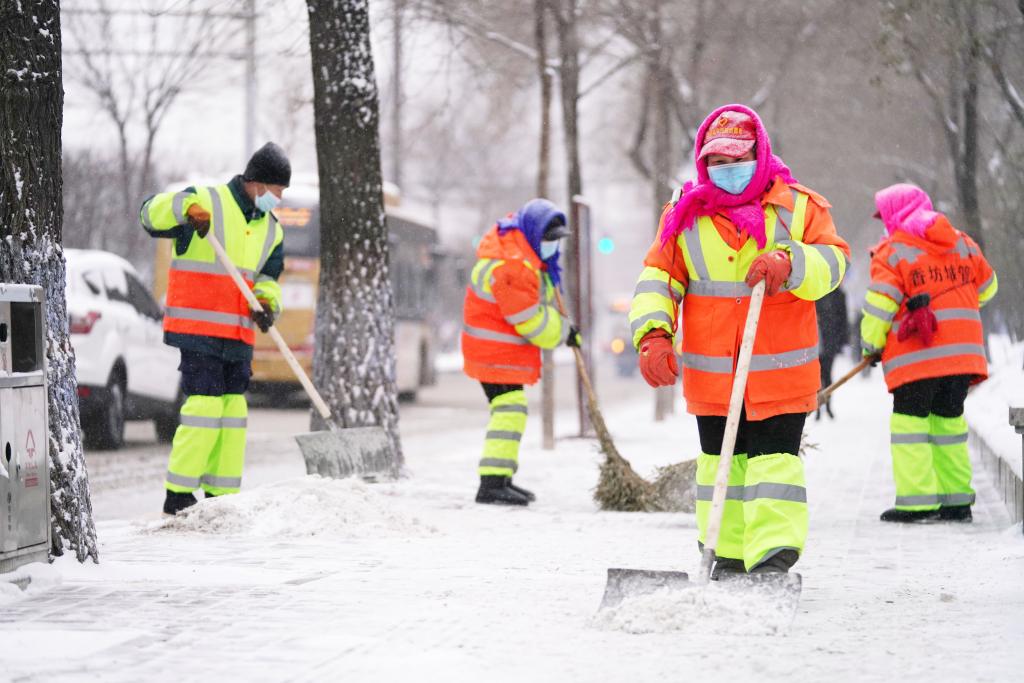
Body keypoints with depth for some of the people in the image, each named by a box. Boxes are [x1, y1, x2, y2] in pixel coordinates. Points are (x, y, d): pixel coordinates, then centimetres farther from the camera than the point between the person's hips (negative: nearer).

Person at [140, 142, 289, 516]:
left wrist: (266, 303, -3)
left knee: (233, 409, 7)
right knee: (205, 404, -14)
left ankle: (221, 496, 15)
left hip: (238, 336, 8)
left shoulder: (271, 230, 15)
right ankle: (178, 496, -9)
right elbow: (151, 213, -14)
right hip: (197, 328, -8)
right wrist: (186, 208, -33)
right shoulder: (207, 202, -7)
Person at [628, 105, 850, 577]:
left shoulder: (798, 208, 0)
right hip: (710, 374, 3)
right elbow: (658, 279, 1)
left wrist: (789, 263, -31)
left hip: (780, 373, -3)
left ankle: (773, 558, -12)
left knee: (774, 458, -9)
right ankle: (728, 556, 21)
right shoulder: (685, 215, 5)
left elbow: (832, 262, -10)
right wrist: (653, 335, -15)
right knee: (720, 460, 11)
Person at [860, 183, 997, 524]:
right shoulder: (963, 244, 13)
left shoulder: (892, 251, -5)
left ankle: (917, 501, -9)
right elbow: (986, 288, 25)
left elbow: (880, 305, -9)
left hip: (917, 355, -6)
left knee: (910, 421, -1)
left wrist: (871, 345, 4)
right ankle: (957, 500, 13)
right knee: (949, 419, 14)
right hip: (963, 351, 6)